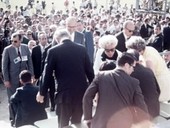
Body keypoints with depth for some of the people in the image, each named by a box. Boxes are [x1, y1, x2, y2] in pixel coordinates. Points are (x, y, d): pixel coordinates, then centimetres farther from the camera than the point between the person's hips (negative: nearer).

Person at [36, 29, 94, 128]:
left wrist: (42, 93, 8)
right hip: (81, 90, 3)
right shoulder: (82, 49, 2)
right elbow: (90, 71, 4)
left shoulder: (53, 51, -6)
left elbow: (47, 73, -3)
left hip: (64, 91, -3)